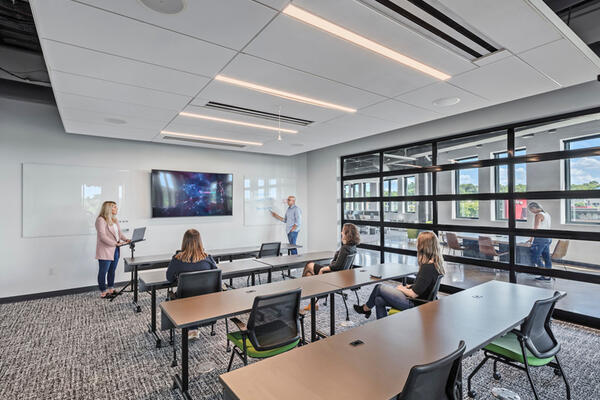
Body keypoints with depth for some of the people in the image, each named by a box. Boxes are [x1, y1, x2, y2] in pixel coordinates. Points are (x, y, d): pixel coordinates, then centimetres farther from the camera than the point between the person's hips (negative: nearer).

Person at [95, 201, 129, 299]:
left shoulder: (114, 220, 14)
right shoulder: (101, 220, -12)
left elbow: (119, 232, 15)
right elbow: (102, 236, -19)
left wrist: (125, 239, -3)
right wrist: (115, 243, -23)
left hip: (115, 250, 8)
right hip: (105, 251, -8)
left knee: (112, 271, 15)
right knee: (103, 272, 3)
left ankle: (111, 290, 26)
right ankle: (103, 292, 13)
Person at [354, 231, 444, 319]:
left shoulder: (428, 268, -27)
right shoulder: (435, 264, 3)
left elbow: (414, 294, -23)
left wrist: (402, 289, -5)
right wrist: (410, 286, 4)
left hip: (415, 303, -9)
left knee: (379, 288, 0)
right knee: (379, 300, 3)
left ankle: (366, 308, 25)